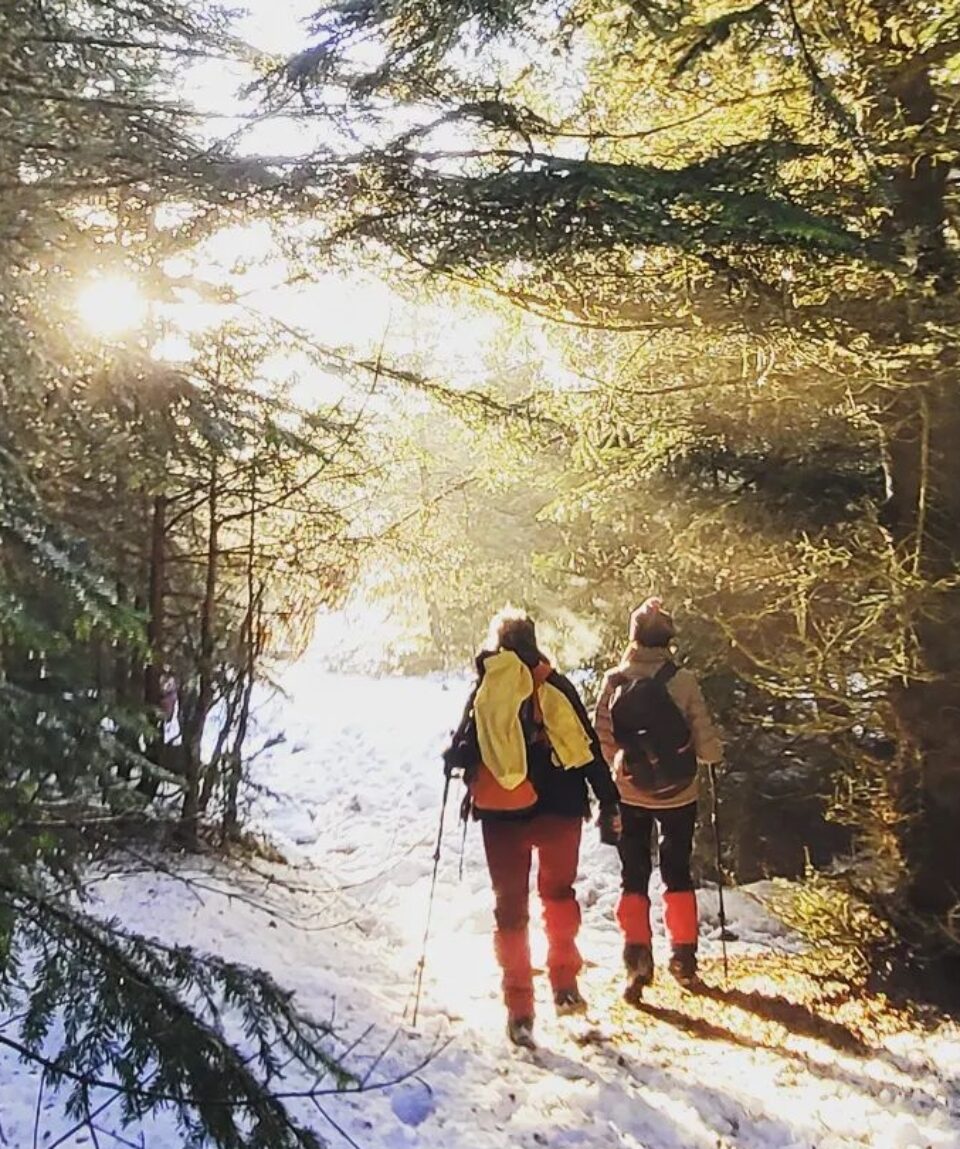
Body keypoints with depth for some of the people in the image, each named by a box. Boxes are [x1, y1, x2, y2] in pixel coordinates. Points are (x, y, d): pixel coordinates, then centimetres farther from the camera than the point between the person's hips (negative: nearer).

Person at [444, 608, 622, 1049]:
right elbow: (588, 747, -1)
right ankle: (564, 984, 22)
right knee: (559, 893, 22)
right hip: (560, 809, 1)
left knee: (511, 907, 8)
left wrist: (452, 757, 16)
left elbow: (463, 751, -7)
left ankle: (519, 1010, 7)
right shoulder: (556, 686, -2)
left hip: (504, 813, -1)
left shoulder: (485, 690, -5)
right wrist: (608, 802, 5)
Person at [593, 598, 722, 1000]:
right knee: (678, 874, 16)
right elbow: (706, 744, -14)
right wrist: (715, 752, 9)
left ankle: (637, 959, 5)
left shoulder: (613, 680, -11)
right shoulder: (683, 681, -16)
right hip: (678, 795, 0)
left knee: (634, 877, 12)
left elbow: (601, 740, -7)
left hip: (630, 795, 0)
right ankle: (683, 958, 22)